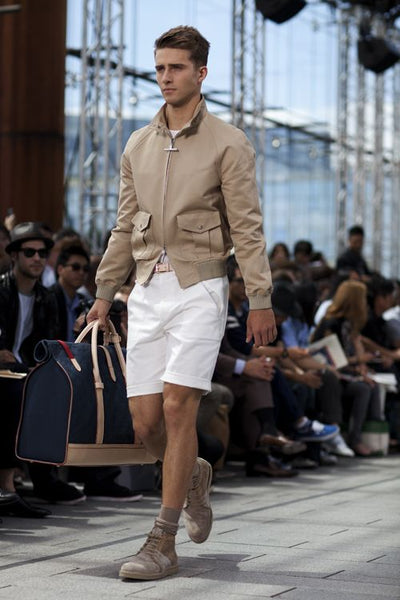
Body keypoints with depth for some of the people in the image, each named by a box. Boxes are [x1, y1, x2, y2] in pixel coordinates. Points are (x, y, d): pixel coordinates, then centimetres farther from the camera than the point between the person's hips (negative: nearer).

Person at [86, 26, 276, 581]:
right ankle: (194, 476, 35)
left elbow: (247, 226, -5)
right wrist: (104, 294, 15)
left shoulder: (227, 143, -1)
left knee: (176, 408, -13)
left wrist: (261, 299, -12)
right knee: (145, 420, 2)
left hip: (199, 289, -5)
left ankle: (162, 545, -8)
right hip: (147, 291, 5)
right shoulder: (138, 146, 14)